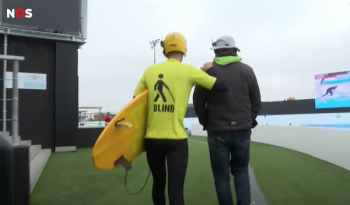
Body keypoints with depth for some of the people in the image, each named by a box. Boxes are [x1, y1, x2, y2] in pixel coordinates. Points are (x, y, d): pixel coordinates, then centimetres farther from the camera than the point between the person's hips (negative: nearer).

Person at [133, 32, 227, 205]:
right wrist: (208, 70, 13)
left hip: (152, 138, 4)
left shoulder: (150, 71, 5)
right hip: (176, 139, -3)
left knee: (158, 184, 21)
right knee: (176, 189, 2)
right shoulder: (188, 71, -4)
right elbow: (222, 87, -3)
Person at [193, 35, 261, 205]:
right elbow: (256, 100, 5)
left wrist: (206, 123, 11)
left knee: (221, 175, 9)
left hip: (217, 131, -2)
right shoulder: (246, 70, 4)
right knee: (241, 171, 17)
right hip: (242, 130, 2)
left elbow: (198, 101, -1)